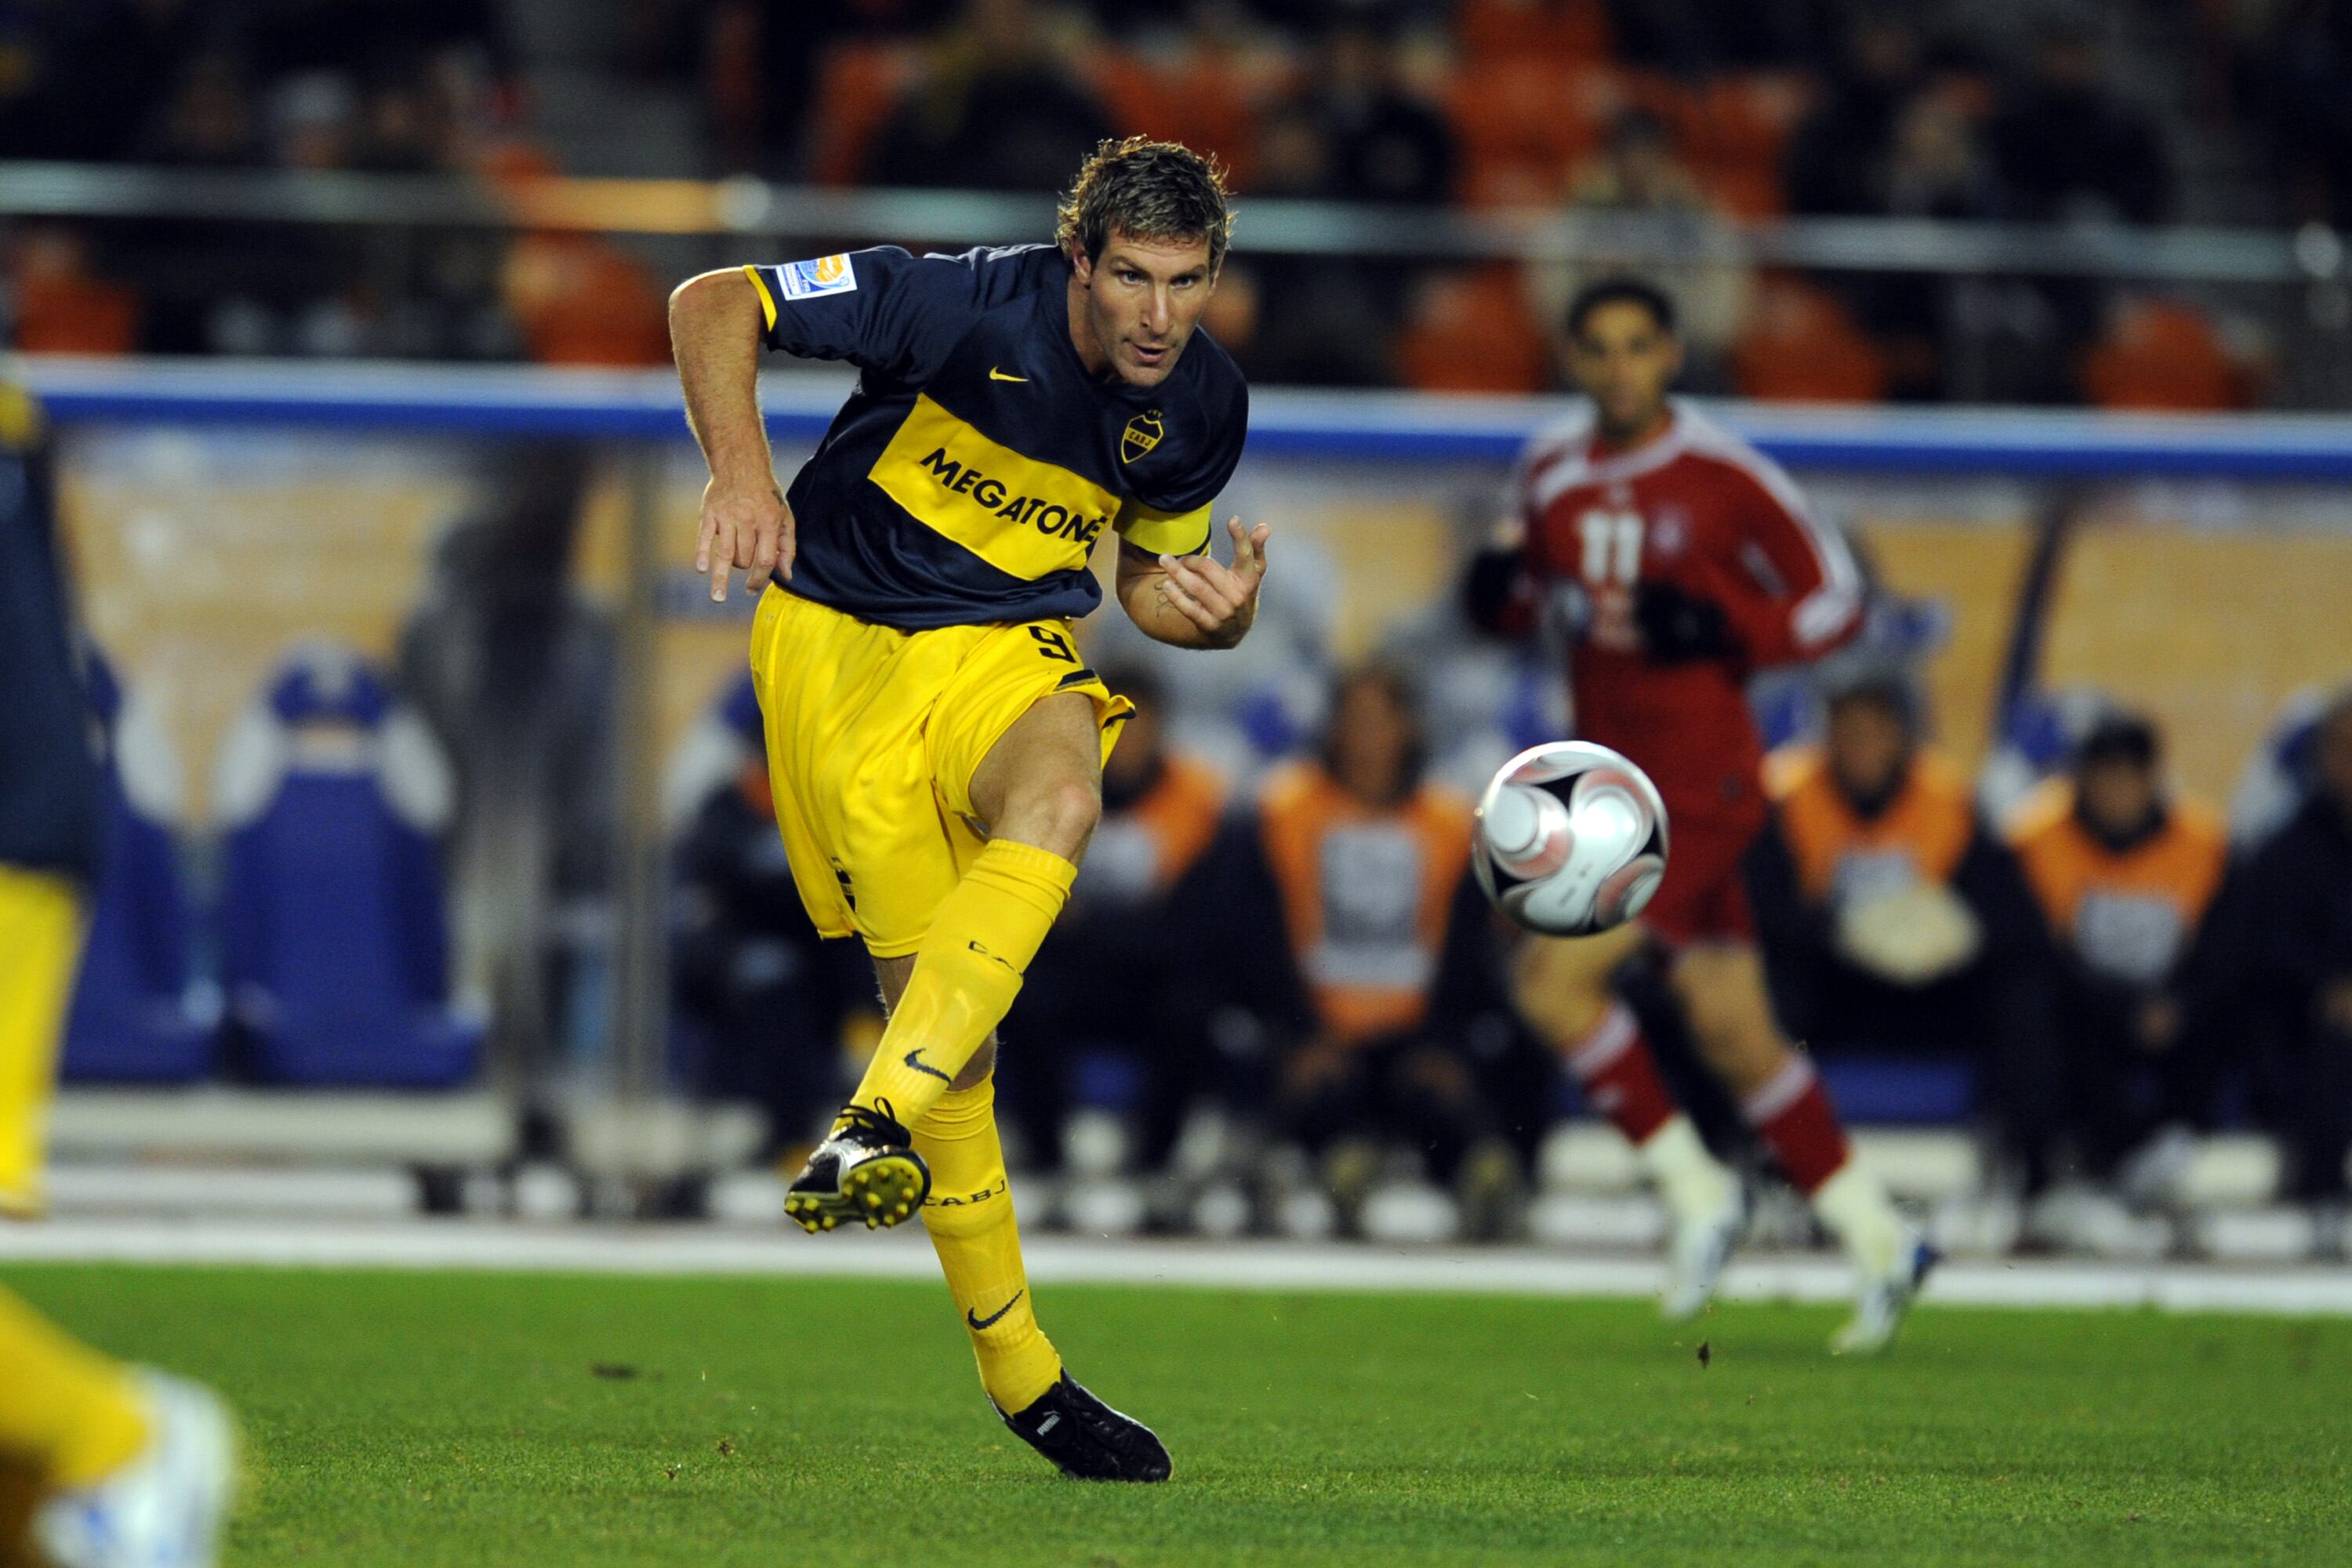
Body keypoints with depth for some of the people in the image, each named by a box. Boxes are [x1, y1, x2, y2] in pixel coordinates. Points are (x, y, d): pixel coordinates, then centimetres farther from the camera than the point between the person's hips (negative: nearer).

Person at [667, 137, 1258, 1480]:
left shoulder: (1203, 406, -3)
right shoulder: (970, 309, -19)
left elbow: (1154, 572, 14)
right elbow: (713, 305, -16)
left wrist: (1220, 615, -10)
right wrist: (741, 465, -32)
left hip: (1008, 644, 3)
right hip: (840, 640, -3)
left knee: (1059, 798, -35)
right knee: (931, 992, -8)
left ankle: (875, 1129, -42)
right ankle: (1016, 1367, 2)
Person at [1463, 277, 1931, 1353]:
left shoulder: (1724, 477, -9)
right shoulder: (1551, 471, 8)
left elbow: (1835, 598, -4)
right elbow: (1523, 594, 20)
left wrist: (1719, 630, -19)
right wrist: (1498, 589, -4)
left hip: (1701, 786, -7)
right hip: (1614, 779, 7)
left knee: (1554, 978, -17)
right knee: (1733, 1036, 8)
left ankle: (1696, 1189, -3)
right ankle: (1878, 1241, 18)